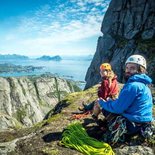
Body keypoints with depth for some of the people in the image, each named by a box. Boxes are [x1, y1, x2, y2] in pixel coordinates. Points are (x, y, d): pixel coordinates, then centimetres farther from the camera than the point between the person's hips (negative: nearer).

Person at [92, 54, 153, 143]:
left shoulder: (133, 86, -23)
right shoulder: (143, 84, 10)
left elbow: (118, 108, -20)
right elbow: (123, 103, 16)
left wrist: (102, 103, -3)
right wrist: (107, 102, 8)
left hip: (133, 126, -9)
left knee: (103, 107, 2)